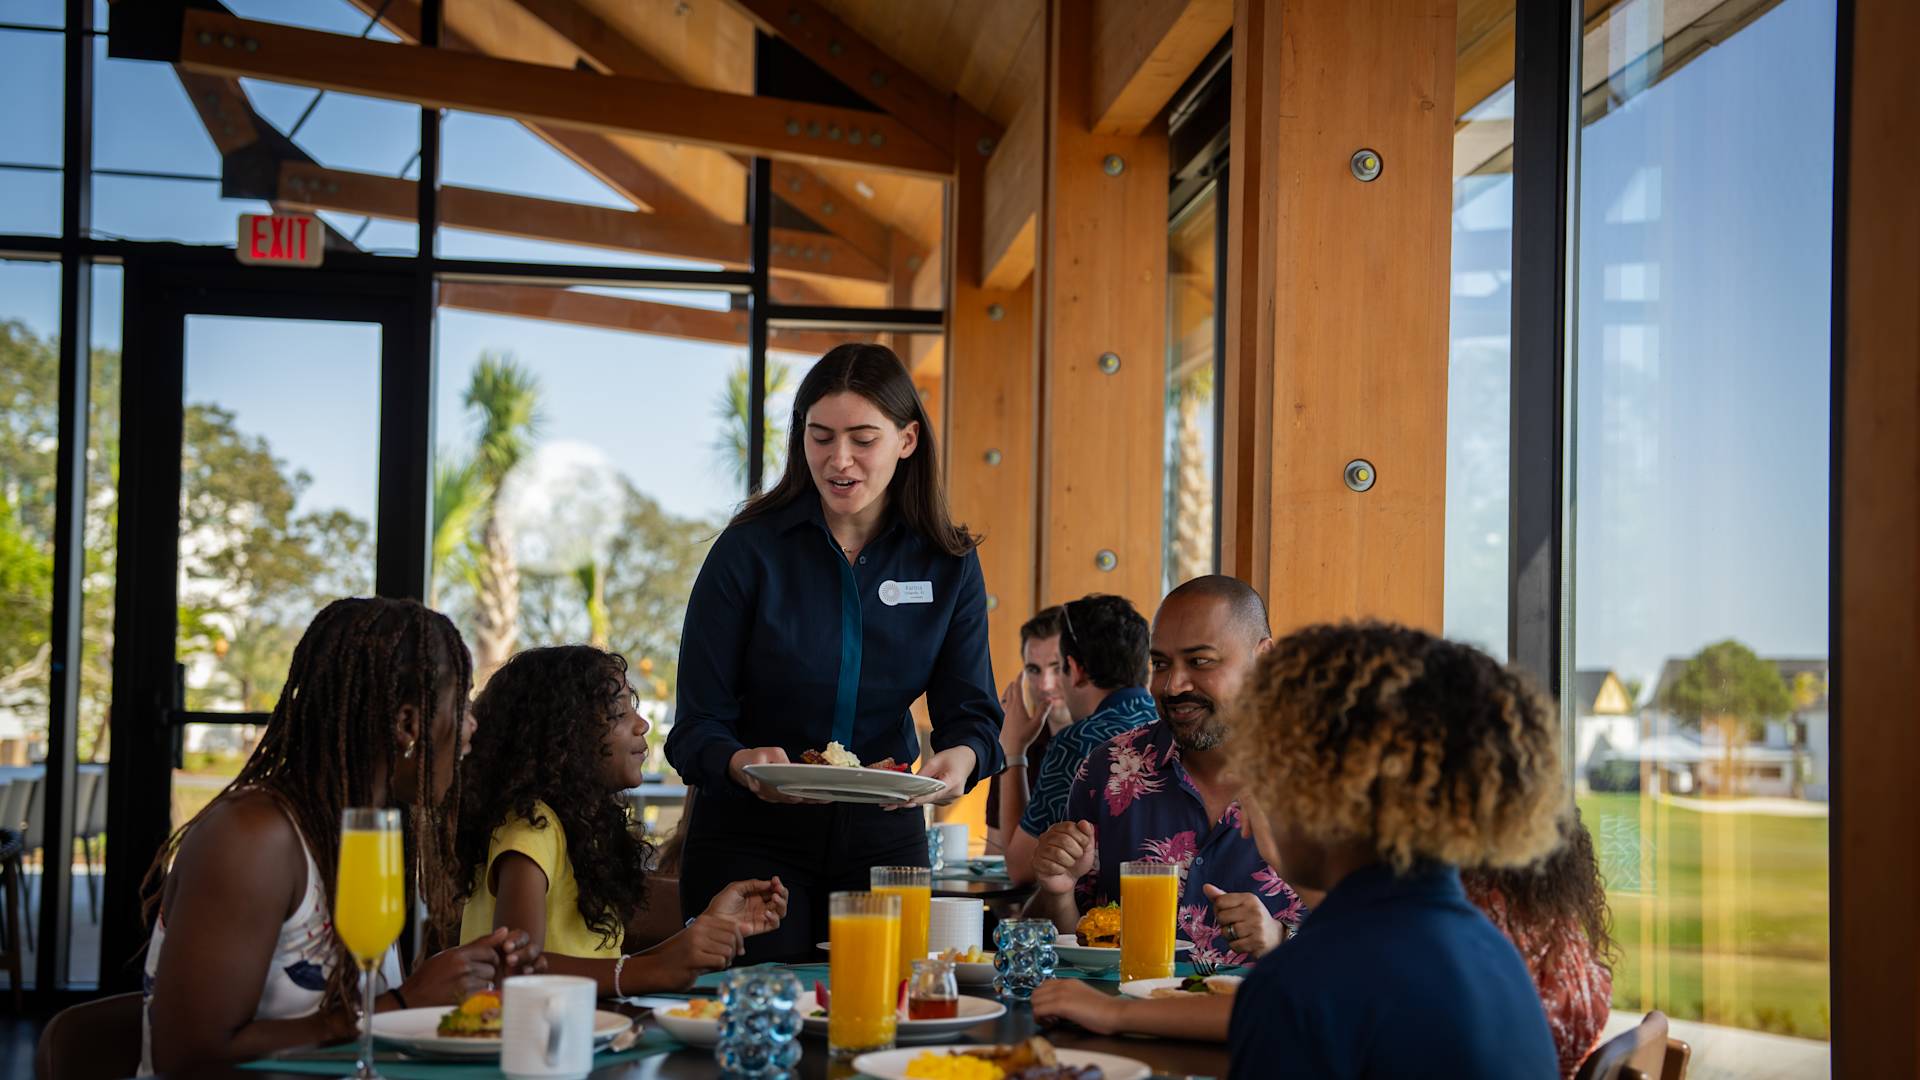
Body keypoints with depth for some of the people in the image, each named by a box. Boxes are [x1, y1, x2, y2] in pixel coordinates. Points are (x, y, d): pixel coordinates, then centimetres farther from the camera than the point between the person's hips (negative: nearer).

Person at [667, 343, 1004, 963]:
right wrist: (743, 765, -34)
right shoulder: (748, 552, -10)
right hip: (751, 839, -3)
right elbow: (697, 726, -12)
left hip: (883, 836, 3)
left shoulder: (947, 564, -1)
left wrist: (960, 759, -27)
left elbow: (972, 712, -3)